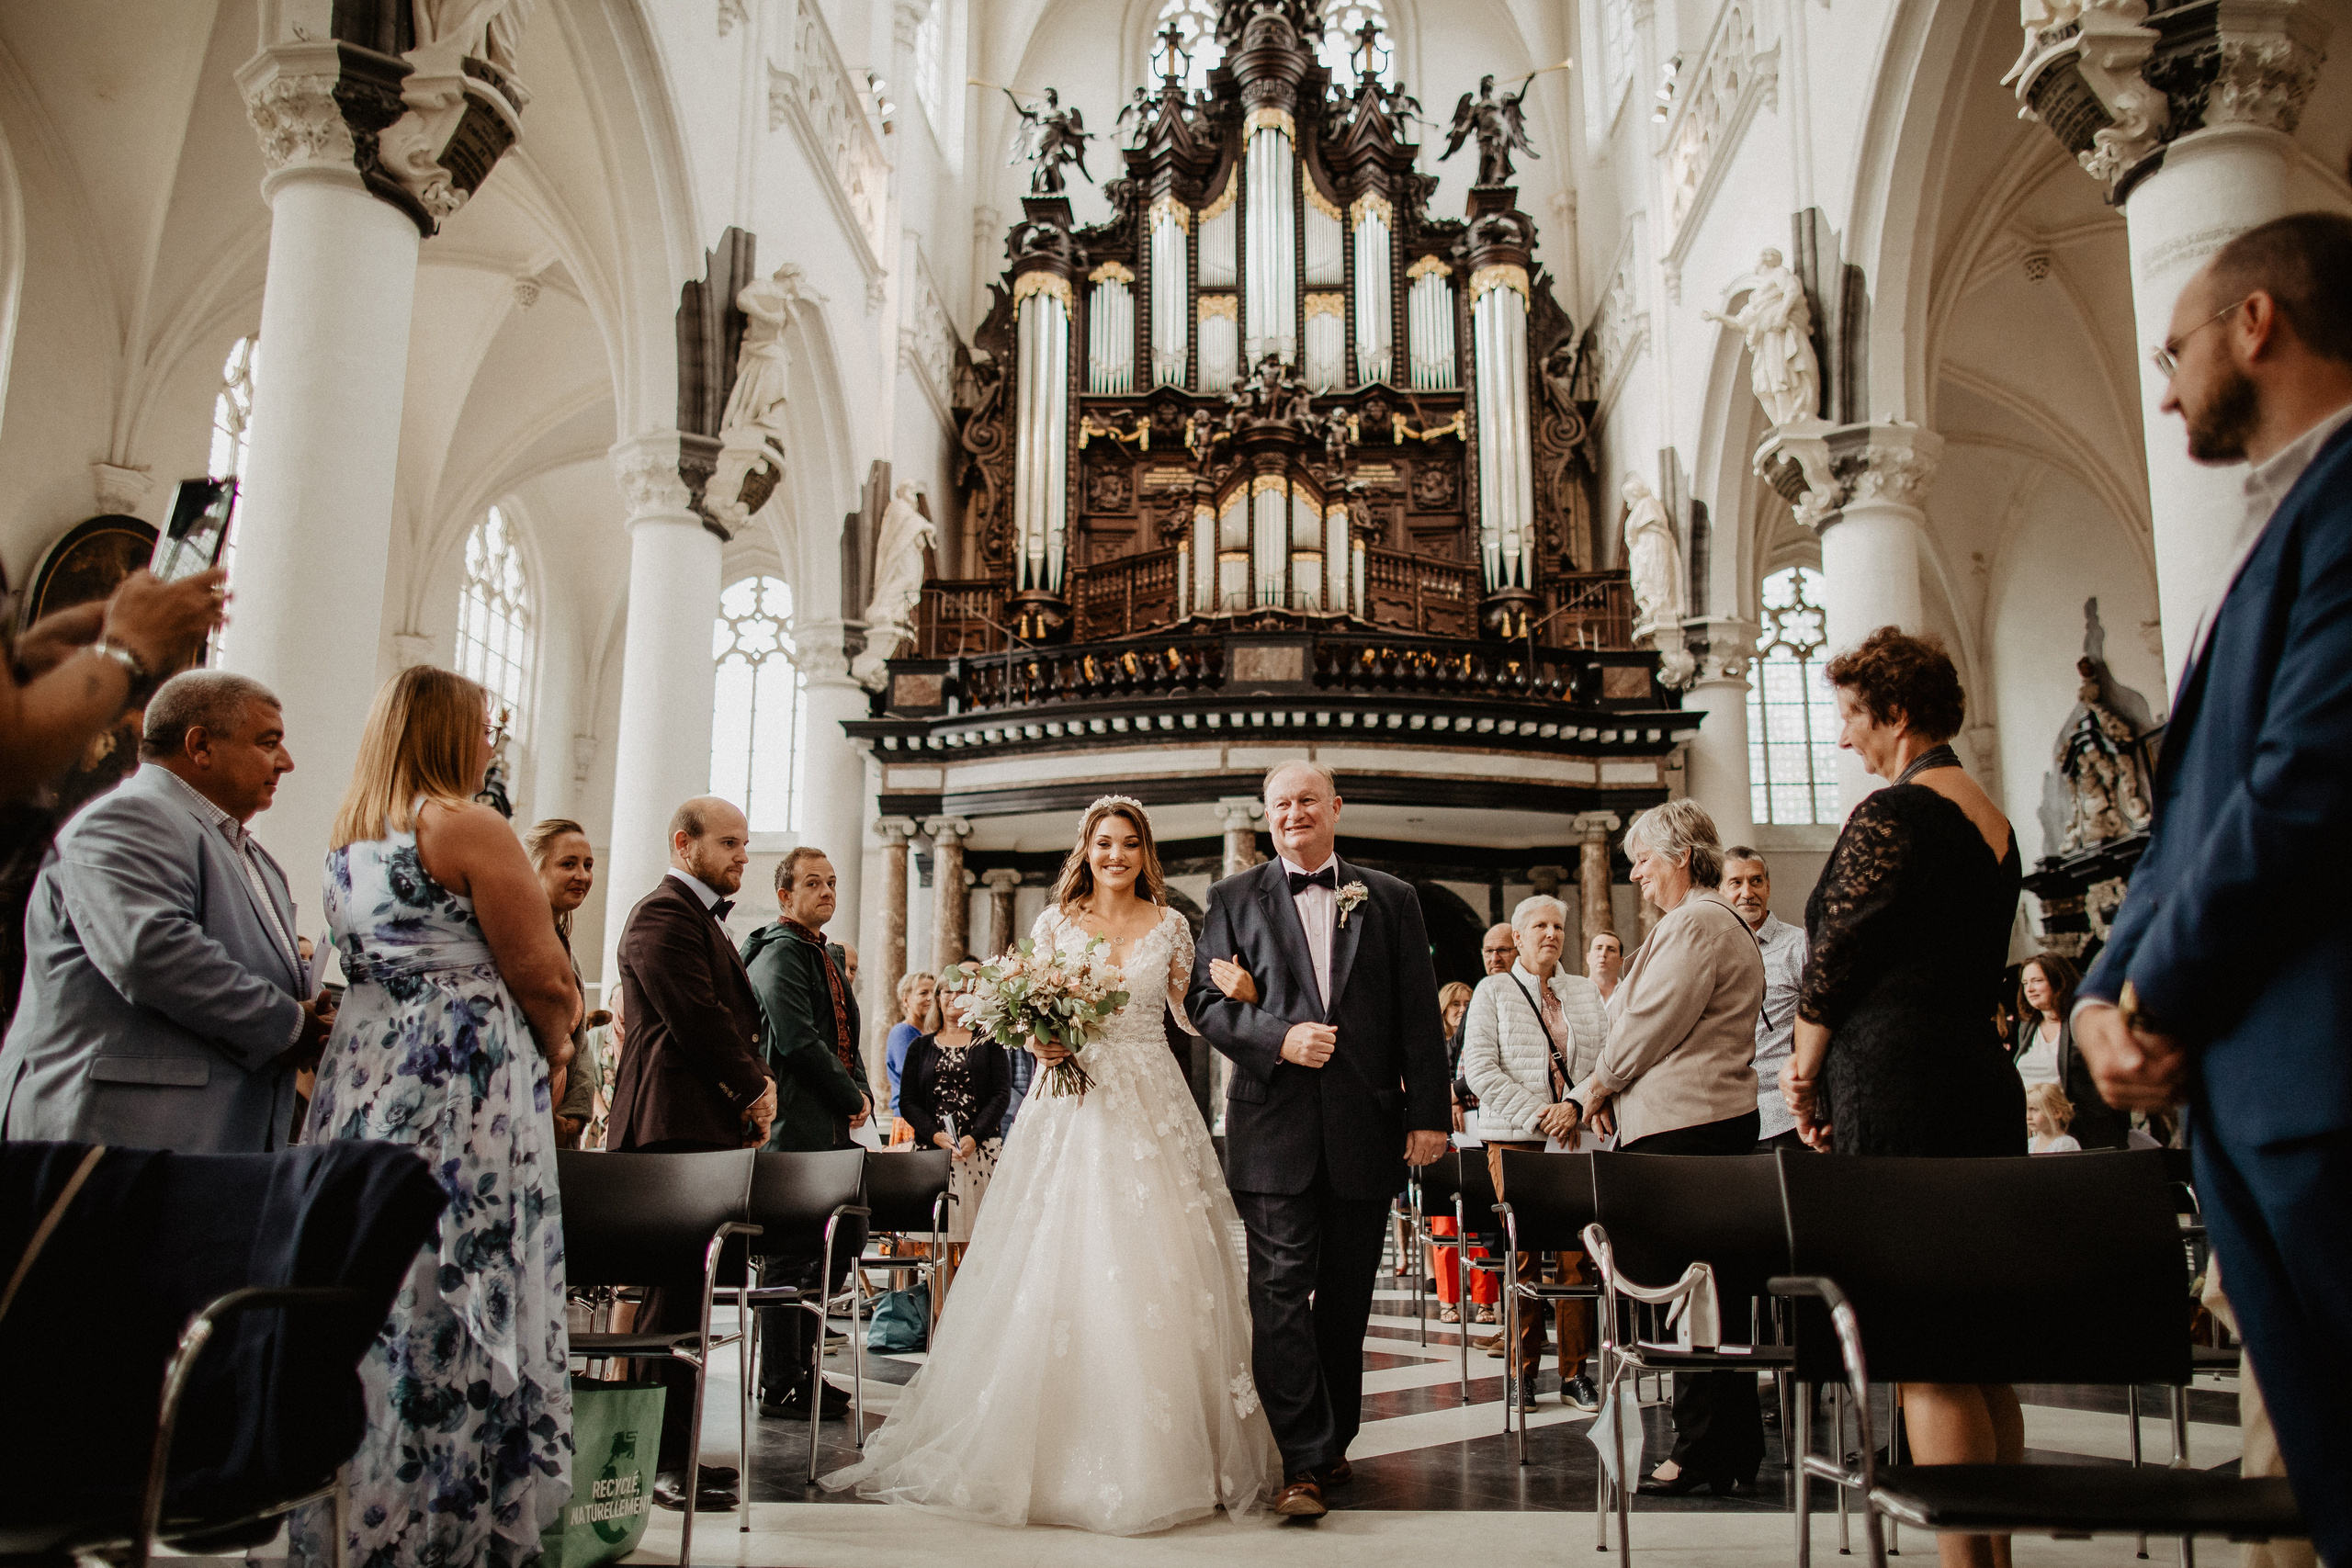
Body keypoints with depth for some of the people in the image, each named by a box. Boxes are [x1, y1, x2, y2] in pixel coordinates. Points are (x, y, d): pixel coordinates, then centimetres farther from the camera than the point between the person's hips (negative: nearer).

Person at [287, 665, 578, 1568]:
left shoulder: (346, 839, 14)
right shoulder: (468, 827, -10)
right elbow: (542, 976, -11)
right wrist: (554, 1047, 9)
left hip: (362, 1073, 8)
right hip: (463, 1079, -8)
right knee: (456, 1303, -2)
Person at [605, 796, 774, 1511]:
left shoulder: (705, 919, 24)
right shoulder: (663, 915, -9)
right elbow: (698, 1020, -17)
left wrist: (757, 1085, 7)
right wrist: (754, 1088, -5)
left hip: (709, 1128, 10)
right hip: (678, 1126, -10)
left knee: (683, 1293, 12)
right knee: (676, 1296, -8)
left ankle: (673, 1446, 18)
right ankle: (664, 1460, -3)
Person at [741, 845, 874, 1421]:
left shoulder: (829, 955, 20)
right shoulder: (779, 953, -10)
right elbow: (798, 1040, -19)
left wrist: (863, 1094, 6)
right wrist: (852, 1099, -11)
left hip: (834, 1127, 9)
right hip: (795, 1126, -9)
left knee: (844, 1243, 11)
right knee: (791, 1258, -2)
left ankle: (799, 1367, 23)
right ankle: (781, 1386, 8)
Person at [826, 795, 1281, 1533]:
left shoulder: (1169, 926, 9)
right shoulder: (1056, 921, 7)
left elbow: (1192, 1015, 12)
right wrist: (1038, 1041, -12)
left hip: (1151, 1110, 1)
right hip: (1072, 1105, 0)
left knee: (1156, 1272, -2)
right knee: (1062, 1271, -5)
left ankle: (1159, 1449, 9)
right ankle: (1060, 1450, 6)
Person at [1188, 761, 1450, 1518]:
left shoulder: (1390, 900, 9)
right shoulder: (1233, 899, 7)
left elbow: (1419, 1018, 5)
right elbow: (1208, 1002, 1)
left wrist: (1429, 1115, -1)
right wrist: (1280, 1037, -15)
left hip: (1364, 1128, 2)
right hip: (1274, 1126, -1)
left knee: (1346, 1296, 12)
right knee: (1281, 1290, -5)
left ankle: (1335, 1440, 27)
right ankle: (1302, 1461, -1)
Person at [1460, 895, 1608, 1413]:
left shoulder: (1586, 992, 17)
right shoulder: (1493, 990, 6)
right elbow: (1480, 1067, -4)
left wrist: (1575, 1106, -9)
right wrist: (1536, 1114, -12)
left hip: (1576, 1137, 3)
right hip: (1515, 1138, -3)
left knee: (1577, 1253, -1)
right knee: (1522, 1254, -3)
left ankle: (1575, 1374, 6)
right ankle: (1522, 1374, 6)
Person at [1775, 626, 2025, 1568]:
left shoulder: (1891, 815, -11)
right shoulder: (1993, 821, 16)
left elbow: (1831, 961, -10)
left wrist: (1805, 1079, 4)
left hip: (1899, 1091, -9)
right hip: (1982, 1076, 9)